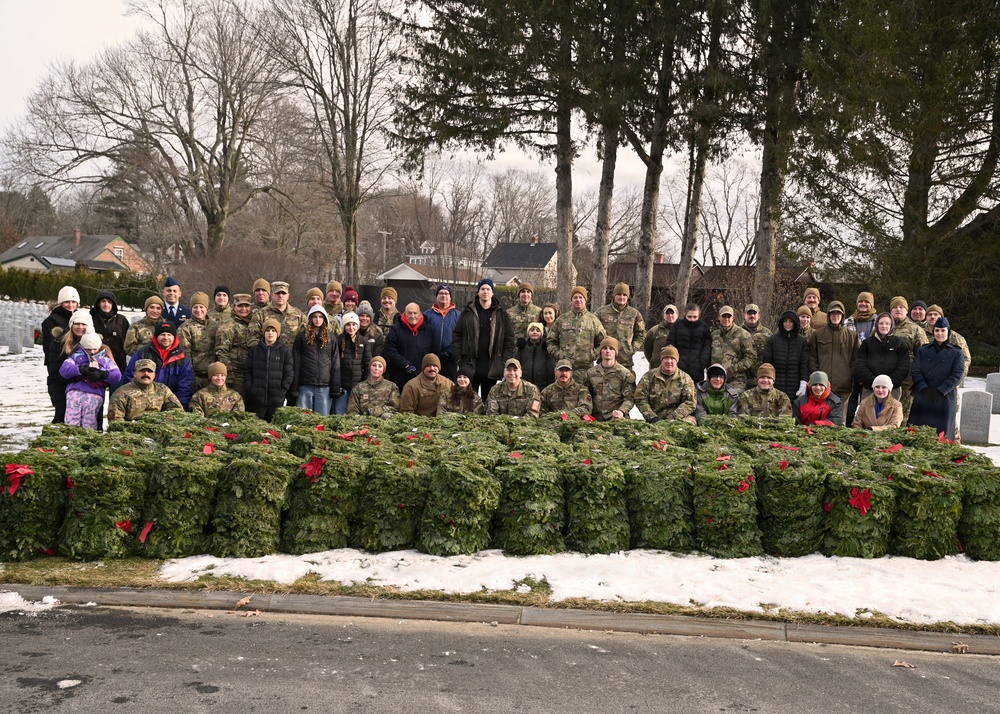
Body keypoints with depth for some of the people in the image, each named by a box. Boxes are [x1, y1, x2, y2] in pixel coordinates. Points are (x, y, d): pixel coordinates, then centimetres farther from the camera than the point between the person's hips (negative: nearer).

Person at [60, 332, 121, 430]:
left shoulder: (105, 360, 24)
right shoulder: (77, 356, 24)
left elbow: (117, 376, 9)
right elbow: (63, 369, 6)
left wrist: (102, 374, -9)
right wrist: (81, 369, -10)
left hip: (95, 394, 0)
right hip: (75, 391, 0)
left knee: (89, 426, -10)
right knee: (71, 423, -12)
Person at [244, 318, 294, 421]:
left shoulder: (285, 351, 3)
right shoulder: (254, 350, 7)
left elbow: (289, 373, 3)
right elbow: (247, 371, 8)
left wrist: (282, 390, -4)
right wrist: (250, 388, -2)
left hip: (277, 401, -1)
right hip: (256, 400, 1)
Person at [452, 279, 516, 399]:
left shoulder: (501, 314, 6)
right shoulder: (467, 312, 5)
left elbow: (509, 339, 4)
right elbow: (456, 336, 3)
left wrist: (505, 363, -5)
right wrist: (458, 360, -5)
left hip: (492, 367, 0)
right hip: (470, 365, 0)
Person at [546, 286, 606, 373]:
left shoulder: (593, 319, 9)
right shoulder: (562, 319, 10)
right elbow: (551, 341, 14)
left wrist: (593, 355, -1)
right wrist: (558, 354, 0)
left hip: (586, 368, 0)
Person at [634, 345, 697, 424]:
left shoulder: (685, 378, 9)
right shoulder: (649, 376, 10)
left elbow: (690, 402, 0)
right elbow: (640, 399, 4)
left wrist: (672, 417, -12)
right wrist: (652, 418, -10)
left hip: (681, 418, 1)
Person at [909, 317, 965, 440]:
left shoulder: (956, 353, 7)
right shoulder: (923, 351, 13)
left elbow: (956, 376, -3)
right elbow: (915, 371, 3)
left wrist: (940, 391, -14)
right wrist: (923, 389, -13)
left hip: (945, 398, -2)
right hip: (922, 398, 2)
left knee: (942, 433, -2)